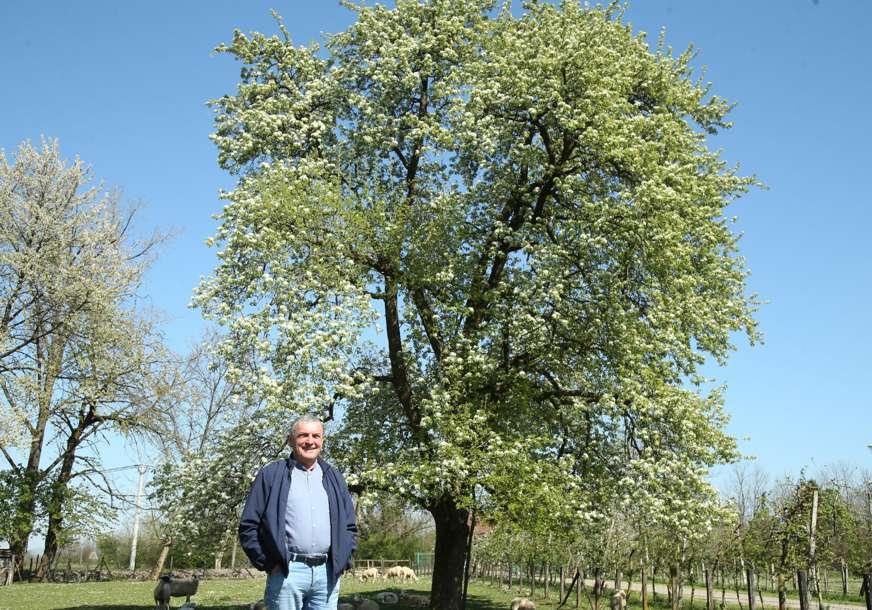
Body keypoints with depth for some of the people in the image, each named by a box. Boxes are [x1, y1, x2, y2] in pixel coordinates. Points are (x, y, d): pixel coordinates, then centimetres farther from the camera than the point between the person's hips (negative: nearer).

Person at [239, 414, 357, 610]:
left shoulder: (333, 478, 16)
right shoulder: (271, 475, 4)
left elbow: (349, 526, 19)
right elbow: (248, 526, 1)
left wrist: (341, 561, 6)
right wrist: (269, 564, -5)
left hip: (327, 573, 4)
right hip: (287, 572, -4)